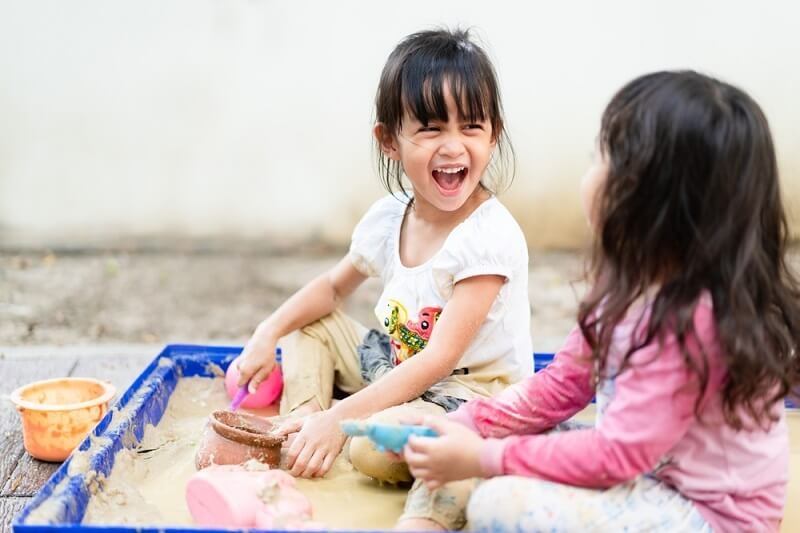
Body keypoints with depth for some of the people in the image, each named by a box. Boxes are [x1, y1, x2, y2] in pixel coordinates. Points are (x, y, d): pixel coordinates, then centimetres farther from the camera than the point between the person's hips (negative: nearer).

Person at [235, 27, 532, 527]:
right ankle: (299, 433, -7)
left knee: (374, 446, -32)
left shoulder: (490, 237, -25)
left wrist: (339, 418, -31)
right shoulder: (388, 217, -3)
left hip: (474, 389, -8)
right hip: (398, 367, 8)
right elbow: (335, 286, 16)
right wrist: (268, 333, -1)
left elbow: (439, 359, -27)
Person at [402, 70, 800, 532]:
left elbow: (616, 454, -26)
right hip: (649, 467, 9)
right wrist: (471, 426, -5)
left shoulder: (689, 320, -29)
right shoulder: (636, 280, 0)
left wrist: (483, 458, -21)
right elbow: (564, 382, 6)